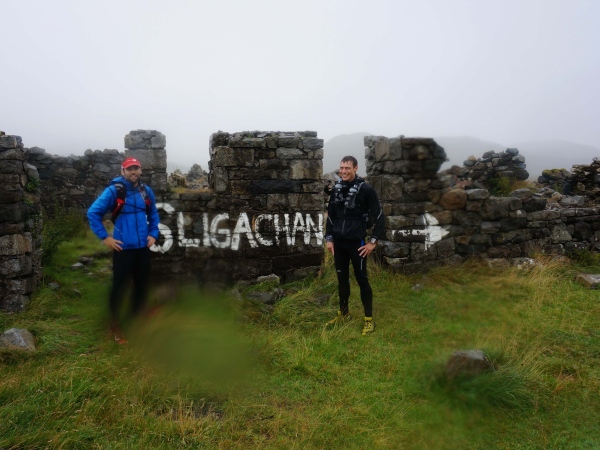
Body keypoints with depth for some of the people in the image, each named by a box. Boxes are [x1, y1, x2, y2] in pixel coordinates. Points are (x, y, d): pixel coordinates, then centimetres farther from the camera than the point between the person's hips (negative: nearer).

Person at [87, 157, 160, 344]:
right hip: (123, 248, -5)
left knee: (142, 285, 14)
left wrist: (153, 234, 9)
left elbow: (153, 215, 20)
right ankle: (115, 325, 17)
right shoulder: (114, 191, -9)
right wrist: (105, 237, -10)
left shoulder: (147, 191, 6)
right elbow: (93, 212, -9)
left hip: (143, 247, 5)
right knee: (120, 286, 1)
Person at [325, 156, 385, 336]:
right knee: (342, 278, 15)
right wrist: (329, 238, 9)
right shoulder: (336, 189, 5)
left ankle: (369, 319, 12)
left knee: (362, 279, 0)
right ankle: (343, 313, 31)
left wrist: (373, 241, -9)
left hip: (356, 243, -5)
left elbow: (380, 218, -8)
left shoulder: (366, 190, -10)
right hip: (338, 242, 5)